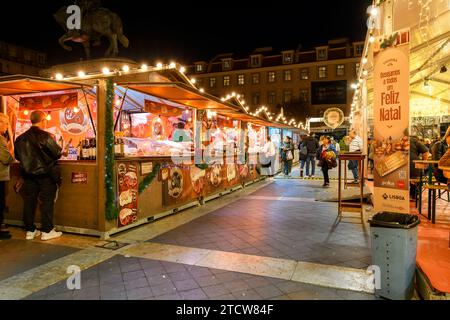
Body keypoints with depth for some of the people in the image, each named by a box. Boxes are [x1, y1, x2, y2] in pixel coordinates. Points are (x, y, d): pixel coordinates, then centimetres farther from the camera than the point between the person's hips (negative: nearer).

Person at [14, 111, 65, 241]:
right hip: (45, 173, -5)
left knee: (29, 201, 11)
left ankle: (30, 231, 19)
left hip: (28, 174, 5)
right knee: (47, 201, 2)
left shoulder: (21, 138, 3)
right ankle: (47, 231, 6)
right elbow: (57, 153, -13)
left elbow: (18, 156, 10)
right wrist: (62, 152, 9)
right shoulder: (45, 136, -14)